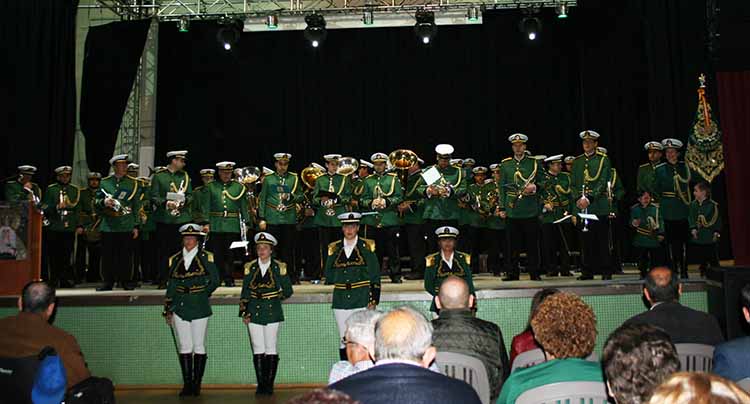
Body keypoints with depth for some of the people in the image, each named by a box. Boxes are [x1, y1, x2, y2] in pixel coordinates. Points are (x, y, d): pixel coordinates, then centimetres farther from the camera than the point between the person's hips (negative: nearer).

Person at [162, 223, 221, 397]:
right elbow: (171, 285, 12)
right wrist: (167, 309, 10)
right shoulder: (175, 259, 9)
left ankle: (197, 384, 10)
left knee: (199, 346, 2)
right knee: (184, 346, 5)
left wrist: (202, 294, 4)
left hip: (199, 307, -3)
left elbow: (215, 280, 5)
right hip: (179, 307, 3)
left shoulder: (206, 257, 0)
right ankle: (187, 384, 12)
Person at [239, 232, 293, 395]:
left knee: (271, 349, 0)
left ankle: (269, 385, 9)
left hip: (272, 312, -1)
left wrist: (274, 298, 2)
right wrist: (243, 312, 3)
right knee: (258, 350, 2)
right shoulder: (250, 267, 7)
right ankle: (260, 385, 9)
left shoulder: (279, 267, 2)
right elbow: (245, 292, 8)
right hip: (254, 313, 2)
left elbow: (288, 291, 7)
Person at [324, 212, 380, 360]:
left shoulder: (367, 247, 2)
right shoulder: (334, 249, 9)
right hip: (341, 301, 3)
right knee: (343, 340, 7)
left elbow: (375, 277, 0)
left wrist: (373, 301, -6)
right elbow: (328, 277, 14)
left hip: (362, 300, -2)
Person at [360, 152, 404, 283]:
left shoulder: (393, 178, 7)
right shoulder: (368, 180, 13)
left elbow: (399, 197, 1)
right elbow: (362, 200, 10)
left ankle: (395, 275, 7)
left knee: (392, 250, 0)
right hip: (372, 221, 2)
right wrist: (371, 203, -10)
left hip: (390, 220, -2)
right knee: (374, 250, 6)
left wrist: (386, 201, -13)